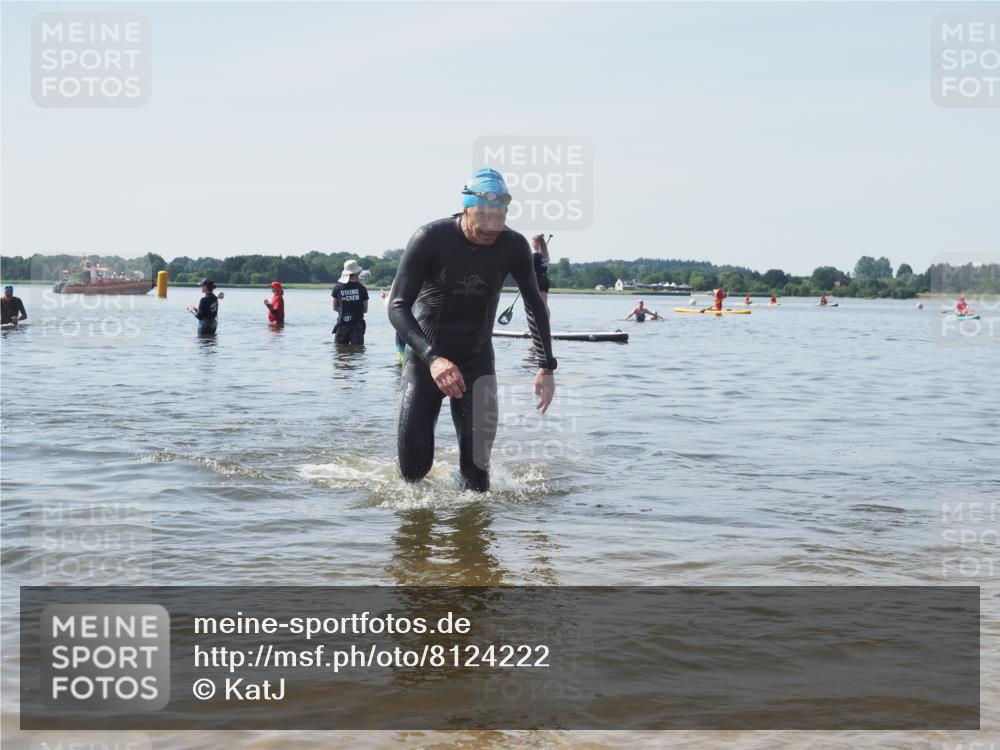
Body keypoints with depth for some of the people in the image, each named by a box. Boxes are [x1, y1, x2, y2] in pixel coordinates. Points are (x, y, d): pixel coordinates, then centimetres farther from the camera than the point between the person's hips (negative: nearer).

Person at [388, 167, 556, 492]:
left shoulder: (513, 246, -11)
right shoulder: (430, 239, -21)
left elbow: (534, 304, 6)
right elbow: (397, 307, -24)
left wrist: (547, 367, 0)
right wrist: (433, 358, -39)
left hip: (477, 362, 2)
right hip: (424, 359, -2)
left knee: (477, 464, -9)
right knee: (413, 467, -3)